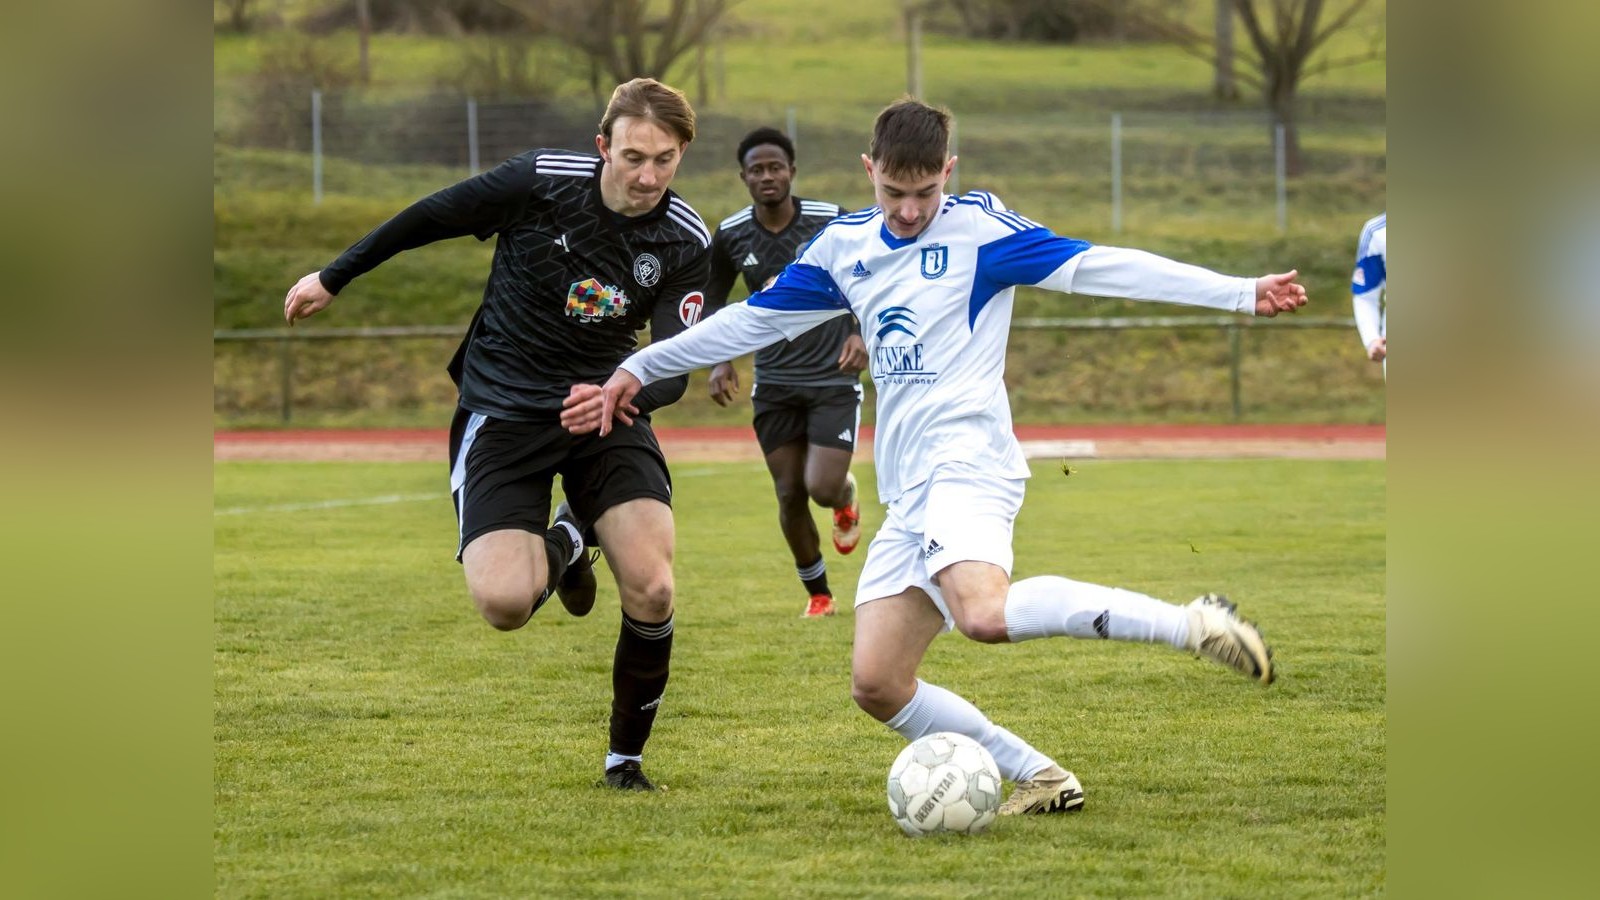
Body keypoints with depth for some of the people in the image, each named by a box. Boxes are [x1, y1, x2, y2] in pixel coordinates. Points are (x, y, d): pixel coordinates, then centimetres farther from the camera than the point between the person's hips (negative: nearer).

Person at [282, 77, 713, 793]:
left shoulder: (687, 244, -9)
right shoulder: (541, 181, -16)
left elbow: (675, 368, -11)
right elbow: (430, 217, -1)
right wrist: (333, 278, 8)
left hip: (605, 407, 2)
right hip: (503, 411, -2)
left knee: (652, 591, -18)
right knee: (503, 601, -22)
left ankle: (627, 757, 7)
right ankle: (560, 547, 17)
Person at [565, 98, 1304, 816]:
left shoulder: (979, 226, -1)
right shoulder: (844, 246, 17)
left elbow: (1092, 265, -7)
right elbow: (754, 319, 27)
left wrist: (1239, 293, -15)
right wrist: (640, 369, 29)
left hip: (966, 460, -7)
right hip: (908, 491, 7)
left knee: (986, 613, -35)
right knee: (876, 685, -3)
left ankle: (1189, 623, -31)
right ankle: (1040, 778, 4)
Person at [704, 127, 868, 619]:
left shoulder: (830, 221, -10)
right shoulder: (730, 236, -3)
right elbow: (712, 303, 10)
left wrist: (860, 334, -13)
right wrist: (719, 362, -5)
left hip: (834, 378, -2)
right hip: (774, 383, 2)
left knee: (824, 489, -13)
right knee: (790, 495, 1)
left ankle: (846, 497, 27)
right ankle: (817, 593, 22)